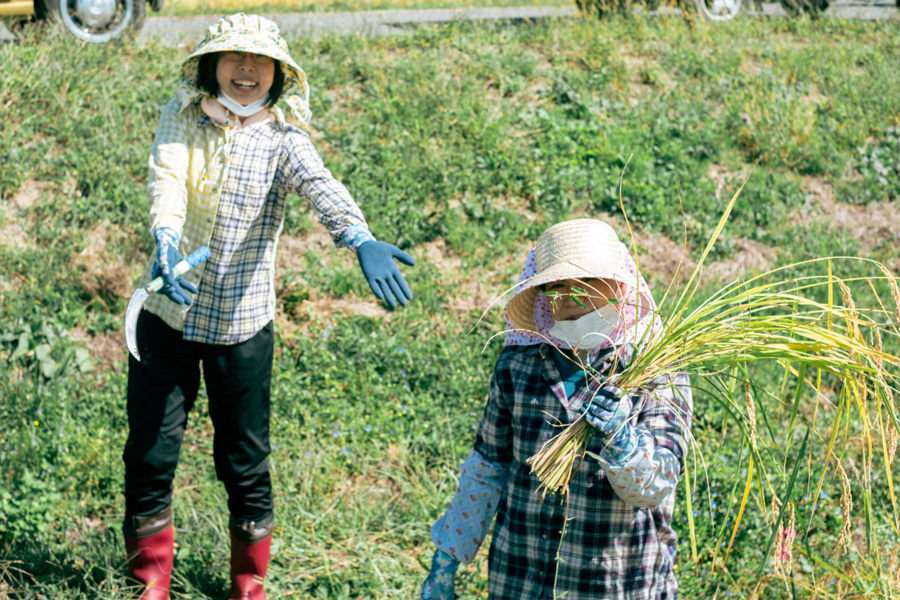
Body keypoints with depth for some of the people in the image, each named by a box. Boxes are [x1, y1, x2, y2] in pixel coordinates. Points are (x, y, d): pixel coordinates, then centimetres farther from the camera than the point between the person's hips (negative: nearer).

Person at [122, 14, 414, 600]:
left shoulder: (283, 140, -7)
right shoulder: (182, 116, -1)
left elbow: (323, 188, -26)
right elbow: (166, 178, -19)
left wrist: (362, 240, -47)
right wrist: (166, 239, -41)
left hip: (242, 324, -1)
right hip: (167, 312, 1)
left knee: (245, 463, 7)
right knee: (150, 452, 3)